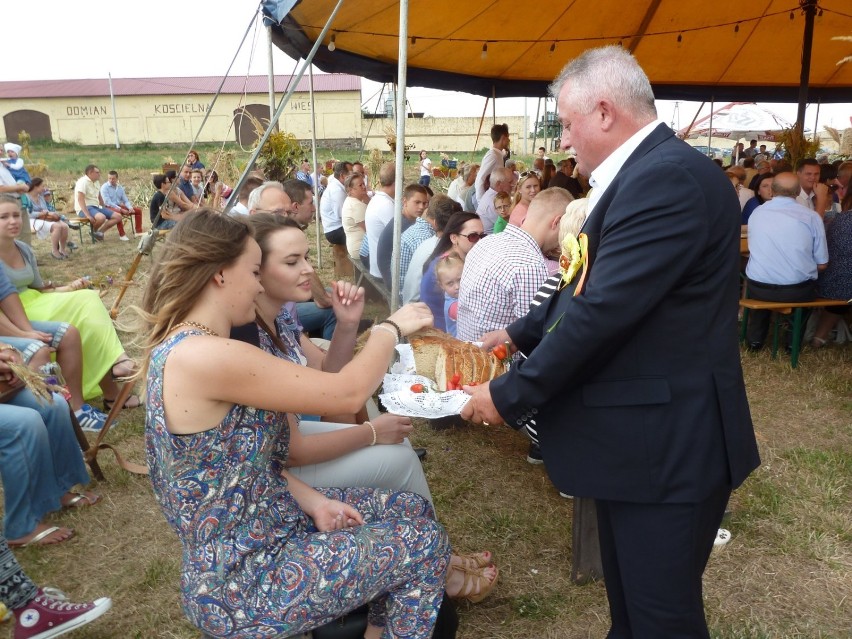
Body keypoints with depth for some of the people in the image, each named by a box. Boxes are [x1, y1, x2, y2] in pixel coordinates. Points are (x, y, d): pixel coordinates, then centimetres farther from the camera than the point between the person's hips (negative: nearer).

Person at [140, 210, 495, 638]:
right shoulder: (204, 356, -29)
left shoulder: (184, 348, 3)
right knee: (425, 542, 1)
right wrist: (392, 326, -8)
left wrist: (311, 499, -3)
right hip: (240, 582, -9)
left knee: (412, 510, 12)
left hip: (265, 521, 9)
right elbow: (348, 393, -25)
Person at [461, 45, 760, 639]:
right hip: (641, 434, 10)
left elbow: (603, 309, -26)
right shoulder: (646, 172, 11)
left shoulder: (668, 176, -22)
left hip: (666, 442, -10)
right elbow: (589, 285, 17)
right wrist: (520, 334, 18)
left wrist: (510, 395, -17)